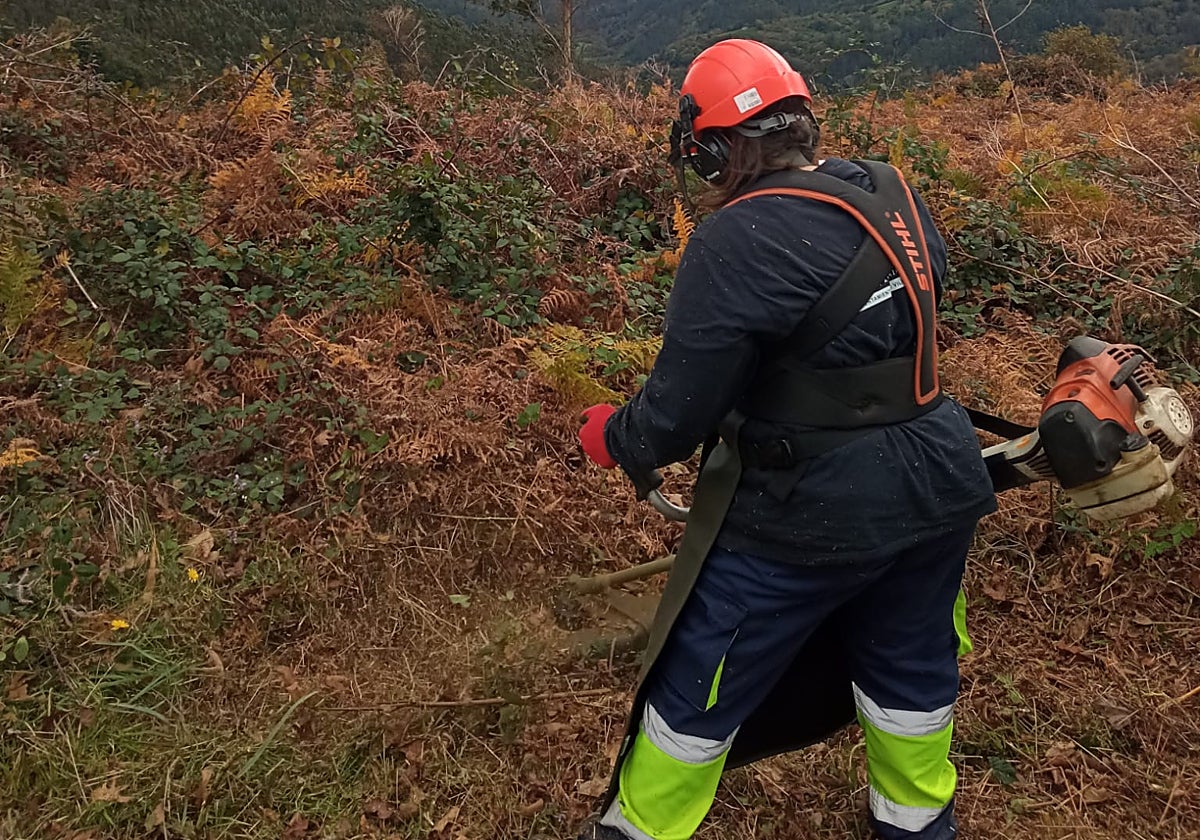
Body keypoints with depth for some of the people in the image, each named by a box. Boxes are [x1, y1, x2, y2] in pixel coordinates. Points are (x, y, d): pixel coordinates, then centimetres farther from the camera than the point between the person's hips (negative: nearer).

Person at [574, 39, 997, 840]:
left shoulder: (738, 241, -22)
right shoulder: (896, 194, 1)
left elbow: (680, 413, -18)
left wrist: (609, 436, 1)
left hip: (813, 518, -7)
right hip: (937, 486, 7)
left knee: (698, 691, 13)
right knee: (910, 667, 27)